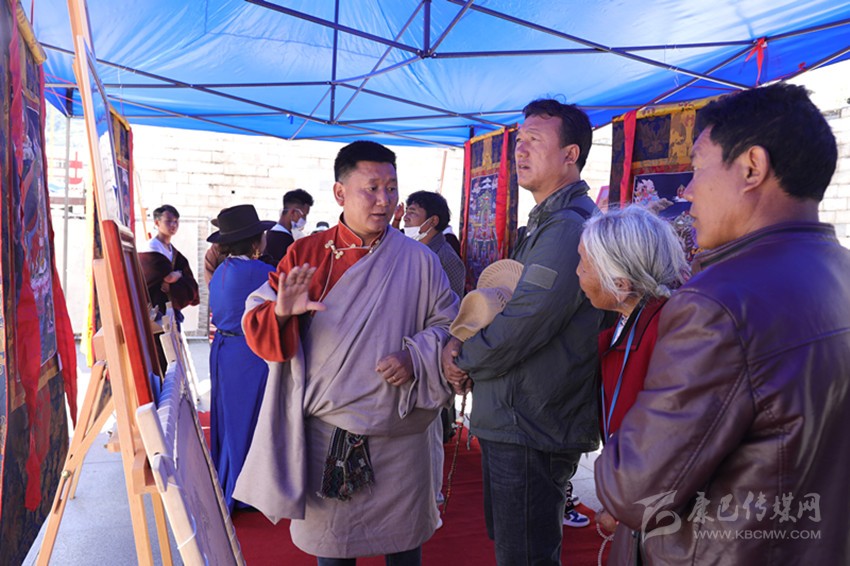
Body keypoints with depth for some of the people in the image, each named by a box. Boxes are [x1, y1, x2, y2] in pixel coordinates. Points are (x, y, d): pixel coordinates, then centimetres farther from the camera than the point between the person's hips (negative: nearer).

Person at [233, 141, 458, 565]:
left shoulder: (419, 261, -3)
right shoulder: (305, 254, -2)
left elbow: (448, 324, 3)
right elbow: (257, 328, -2)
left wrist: (416, 358, -16)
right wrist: (281, 313, -25)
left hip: (398, 435, 0)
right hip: (325, 432, 0)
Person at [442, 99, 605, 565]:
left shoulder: (569, 227, -20)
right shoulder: (544, 223, 15)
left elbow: (524, 322, -25)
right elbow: (507, 301, 18)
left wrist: (462, 359, -8)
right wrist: (466, 342, -1)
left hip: (532, 429, -10)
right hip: (509, 420, 10)